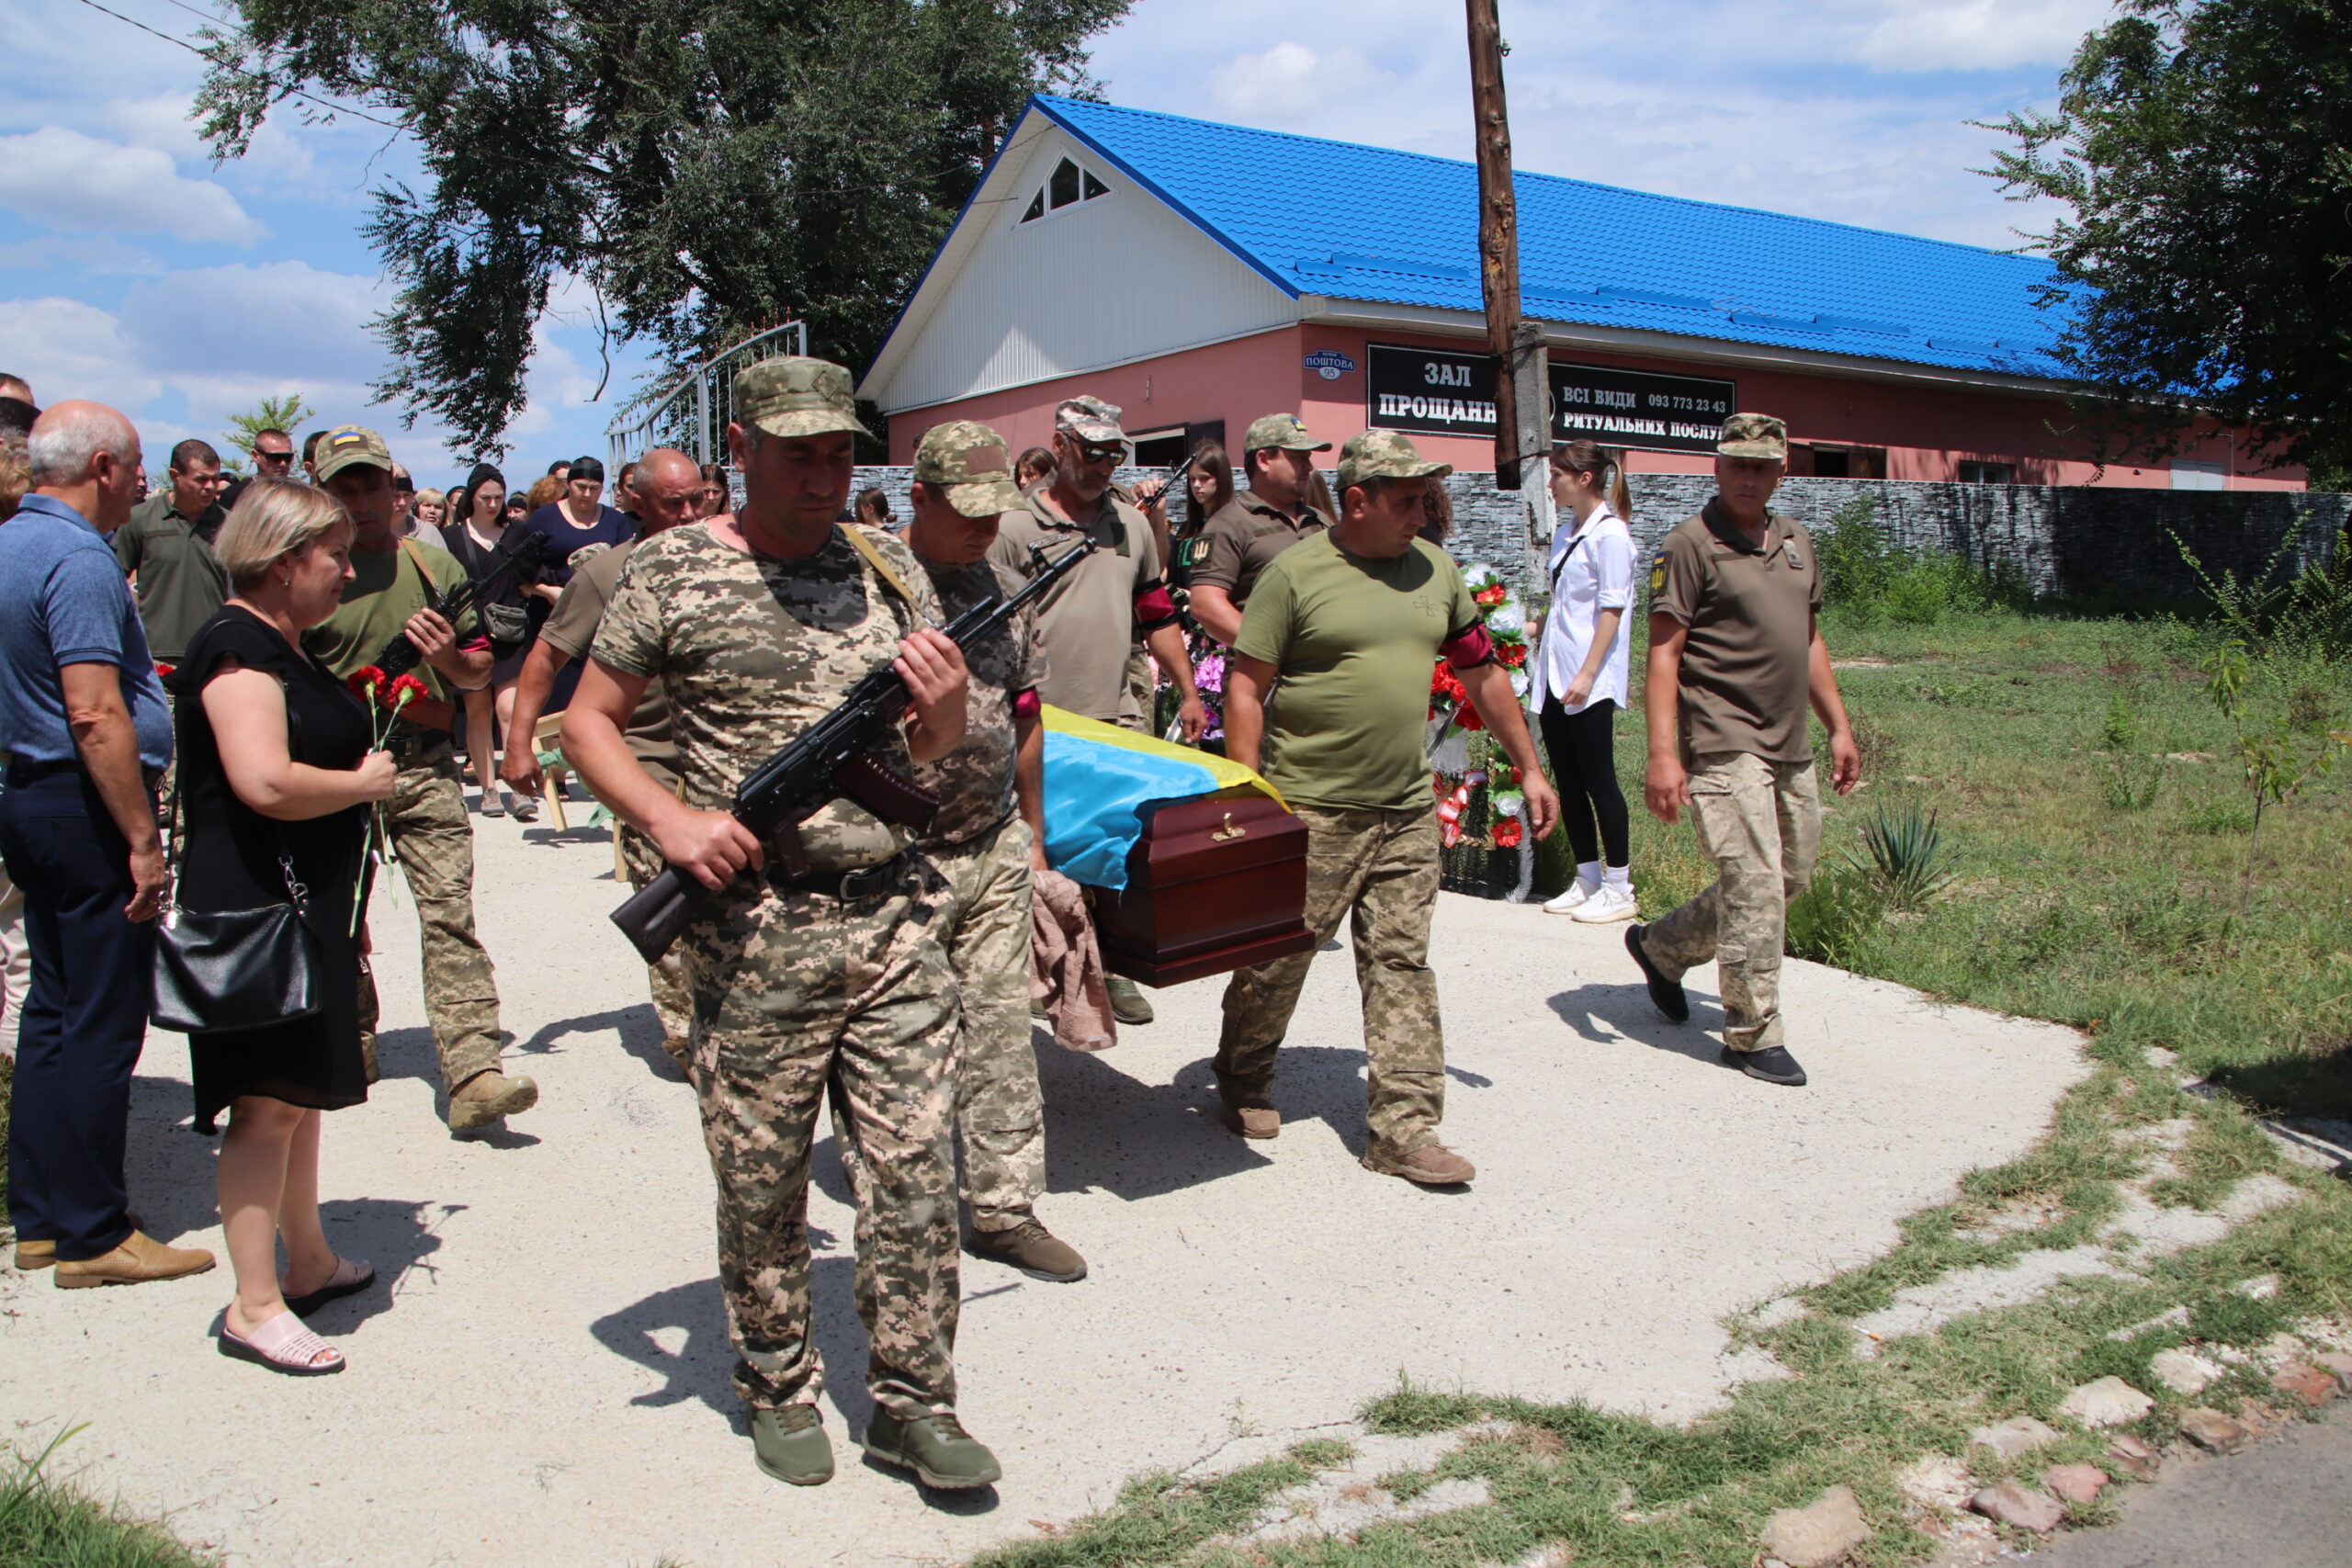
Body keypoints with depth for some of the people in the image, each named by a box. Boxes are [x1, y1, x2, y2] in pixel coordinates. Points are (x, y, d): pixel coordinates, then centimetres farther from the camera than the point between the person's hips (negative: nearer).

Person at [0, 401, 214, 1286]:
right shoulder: (78, 558, -17)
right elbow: (95, 715, -24)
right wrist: (143, 840, -22)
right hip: (87, 810, -10)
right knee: (102, 1023, -3)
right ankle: (93, 1235, 5)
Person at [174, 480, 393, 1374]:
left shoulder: (282, 649, 16)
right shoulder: (237, 649, -17)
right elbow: (266, 783, -30)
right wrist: (364, 782, -14)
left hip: (311, 910, 11)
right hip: (255, 910, -11)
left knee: (303, 1093, 17)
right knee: (266, 1105, -6)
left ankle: (309, 1264, 29)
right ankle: (254, 1307, 1)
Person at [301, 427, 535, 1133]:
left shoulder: (433, 565, 8)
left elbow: (479, 668, 14)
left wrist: (450, 656, -8)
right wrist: (340, 709, -15)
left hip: (423, 765, 0)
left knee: (449, 914, -10)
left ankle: (473, 1075, -16)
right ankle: (351, 1049, 32)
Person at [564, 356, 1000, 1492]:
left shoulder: (890, 569, 10)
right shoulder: (674, 572, -1)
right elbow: (588, 720, 4)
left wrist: (946, 706, -9)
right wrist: (668, 818, -13)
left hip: (895, 912, 3)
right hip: (755, 924, -3)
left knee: (914, 1166, 4)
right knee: (761, 1177, 8)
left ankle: (912, 1401, 17)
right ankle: (777, 1390, 28)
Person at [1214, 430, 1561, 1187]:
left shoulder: (1435, 569, 9)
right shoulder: (1295, 573, -7)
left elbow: (1482, 671, 17)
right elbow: (1245, 686, -7)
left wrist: (1529, 768, 17)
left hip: (1406, 812, 5)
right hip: (1310, 811, -4)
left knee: (1401, 965, 3)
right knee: (1277, 958, 6)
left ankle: (1402, 1128, 8)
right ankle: (1242, 1083, 29)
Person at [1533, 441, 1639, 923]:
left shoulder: (1609, 534, -11)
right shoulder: (1565, 534, 14)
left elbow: (1612, 611, -16)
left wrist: (1587, 675, -20)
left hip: (1589, 683, -8)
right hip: (1553, 676, 8)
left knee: (1598, 780, -3)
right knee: (1567, 783, 10)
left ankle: (1619, 890, 6)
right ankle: (1587, 880, 19)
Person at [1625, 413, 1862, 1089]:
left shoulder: (1796, 540, 15)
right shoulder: (1689, 544, -8)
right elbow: (1664, 653, -13)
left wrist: (1839, 728, 19)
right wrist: (1662, 753, -20)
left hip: (1790, 748, 8)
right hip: (1725, 747, -8)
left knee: (1791, 876, 16)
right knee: (1756, 890, -8)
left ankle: (1662, 946, 31)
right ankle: (1753, 1035, 6)